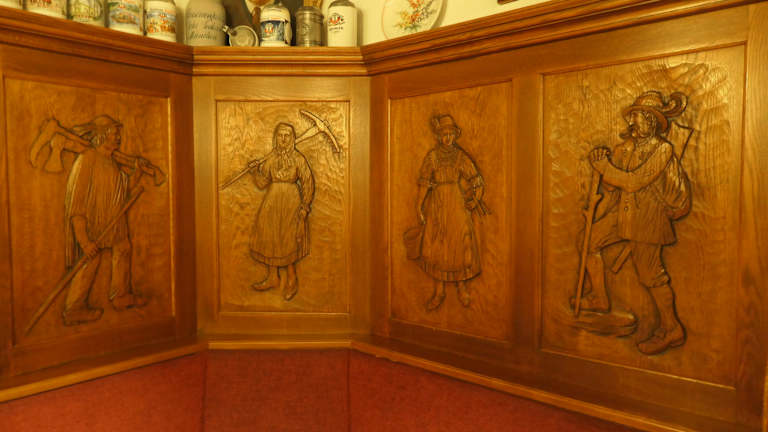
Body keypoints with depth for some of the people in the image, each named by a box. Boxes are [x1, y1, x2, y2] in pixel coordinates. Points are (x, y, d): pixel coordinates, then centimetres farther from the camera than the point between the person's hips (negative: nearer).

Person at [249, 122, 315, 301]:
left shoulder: (298, 158, -4)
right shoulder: (270, 158, 5)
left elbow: (308, 182, -5)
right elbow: (262, 183, 3)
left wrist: (304, 206, -11)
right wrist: (255, 170, -15)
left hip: (291, 202, -4)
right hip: (272, 202, 4)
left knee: (288, 241, -3)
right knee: (269, 238, 7)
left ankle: (291, 281, 10)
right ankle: (272, 277, 21)